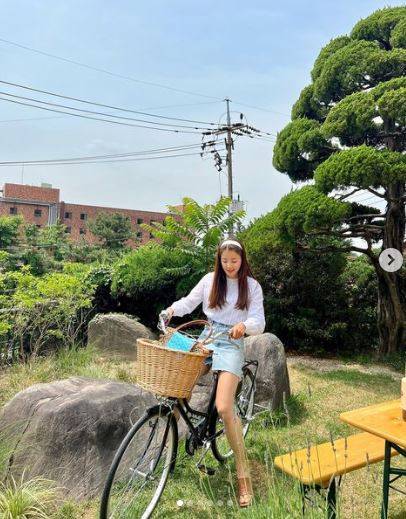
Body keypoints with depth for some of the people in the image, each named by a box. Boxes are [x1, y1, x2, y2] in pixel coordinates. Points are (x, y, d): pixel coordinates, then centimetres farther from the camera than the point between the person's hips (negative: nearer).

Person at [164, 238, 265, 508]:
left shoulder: (252, 286, 0)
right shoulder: (210, 280, 7)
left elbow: (259, 322, -7)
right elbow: (189, 302, 9)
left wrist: (245, 325, -29)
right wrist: (173, 309, -12)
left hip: (232, 344, -4)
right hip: (206, 338, 4)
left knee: (224, 407, -18)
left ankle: (244, 475, -5)